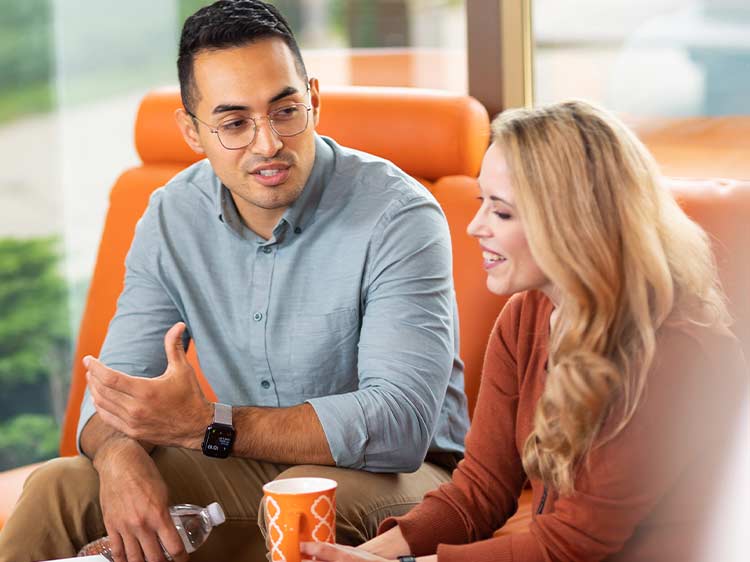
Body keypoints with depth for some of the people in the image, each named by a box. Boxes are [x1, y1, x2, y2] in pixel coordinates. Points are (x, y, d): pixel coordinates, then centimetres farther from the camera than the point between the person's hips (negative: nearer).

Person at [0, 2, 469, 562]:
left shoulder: (400, 216, -21)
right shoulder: (172, 218, -3)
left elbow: (400, 425, -30)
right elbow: (114, 394, -3)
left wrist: (205, 425, -35)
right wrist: (121, 456, -30)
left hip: (394, 473, -4)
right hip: (251, 469, 4)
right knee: (60, 487, -14)